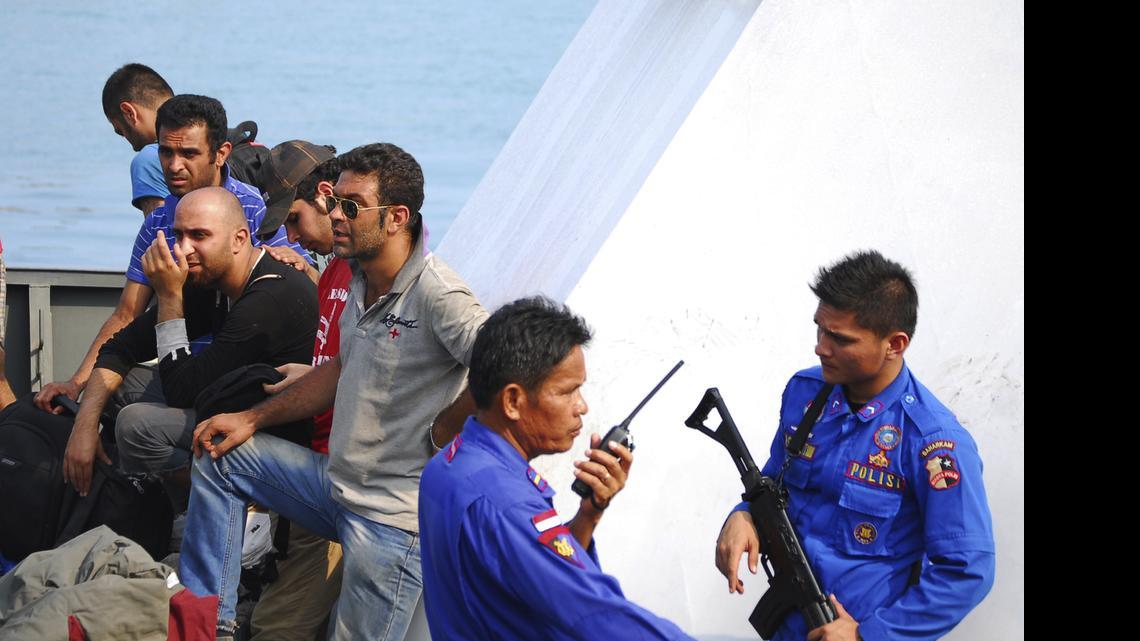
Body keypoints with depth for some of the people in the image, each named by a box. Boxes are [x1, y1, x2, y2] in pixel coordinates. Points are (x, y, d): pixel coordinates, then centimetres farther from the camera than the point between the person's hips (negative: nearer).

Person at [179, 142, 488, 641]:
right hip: (336, 483, 10)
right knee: (220, 455, 14)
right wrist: (252, 420, 17)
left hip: (392, 515, -10)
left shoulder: (437, 296, -22)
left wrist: (445, 432, -19)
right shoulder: (361, 281, 8)